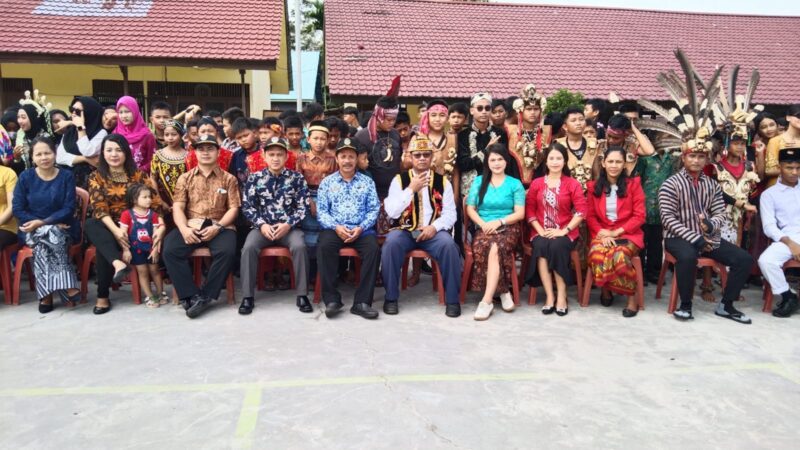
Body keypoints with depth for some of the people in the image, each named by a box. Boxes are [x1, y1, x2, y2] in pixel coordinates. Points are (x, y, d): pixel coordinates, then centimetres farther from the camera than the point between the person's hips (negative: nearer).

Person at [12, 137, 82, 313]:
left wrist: (43, 222, -20)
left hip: (62, 229, 0)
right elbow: (17, 208, -3)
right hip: (33, 230, 0)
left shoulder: (66, 176, 1)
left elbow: (69, 209, -7)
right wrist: (44, 225, -15)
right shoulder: (25, 177, 3)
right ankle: (67, 286, -32)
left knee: (43, 243, -34)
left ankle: (46, 294, -27)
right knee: (50, 236, -35)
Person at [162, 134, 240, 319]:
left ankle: (206, 296, -20)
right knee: (170, 250, -28)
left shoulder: (228, 179, 12)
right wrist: (184, 229, -14)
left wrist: (217, 227, -13)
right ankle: (193, 295, -21)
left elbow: (233, 208, 5)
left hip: (219, 226, -1)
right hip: (191, 225, 2)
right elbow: (177, 207, 6)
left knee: (227, 251, -34)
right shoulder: (185, 178, 16)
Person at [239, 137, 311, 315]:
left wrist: (288, 224, -14)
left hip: (289, 227, -1)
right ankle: (248, 296, -18)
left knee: (299, 246, -31)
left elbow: (304, 207, 0)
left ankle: (302, 295, -19)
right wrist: (262, 225, -12)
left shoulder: (297, 178, 4)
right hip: (263, 226, 1)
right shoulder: (254, 178, 6)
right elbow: (247, 206, 3)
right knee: (249, 247, -29)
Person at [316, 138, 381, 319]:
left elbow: (374, 209, 5)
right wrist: (336, 227, -14)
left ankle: (362, 302, -25)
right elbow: (321, 211, 5)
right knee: (324, 247, -33)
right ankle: (332, 299, -24)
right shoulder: (327, 182, 13)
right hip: (334, 228, 0)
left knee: (374, 249, -31)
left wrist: (361, 228, -12)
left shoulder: (367, 181, 14)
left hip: (362, 229, 0)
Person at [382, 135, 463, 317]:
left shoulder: (443, 181, 9)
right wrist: (411, 189, -14)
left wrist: (434, 227, -15)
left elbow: (450, 214, 4)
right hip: (404, 231, 0)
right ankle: (391, 298, -16)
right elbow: (391, 212, -7)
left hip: (433, 232, 1)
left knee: (449, 245, -30)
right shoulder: (399, 180, 5)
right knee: (391, 243, -32)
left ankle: (452, 299, -15)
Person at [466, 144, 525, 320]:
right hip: (484, 228, 2)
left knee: (495, 249, -35)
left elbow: (520, 213, 0)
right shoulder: (479, 181, 14)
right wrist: (483, 224, -11)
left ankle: (487, 300, -35)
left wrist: (499, 222, -15)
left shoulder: (515, 184, 8)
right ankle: (503, 292, -22)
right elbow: (470, 208, 8)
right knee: (481, 247, -34)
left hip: (508, 228, -2)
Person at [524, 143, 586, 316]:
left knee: (557, 247, -35)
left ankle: (562, 296, -24)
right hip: (541, 232, 2)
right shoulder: (536, 183, 12)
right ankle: (550, 296, -27)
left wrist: (564, 230, -14)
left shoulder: (573, 184, 4)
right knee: (541, 246, -33)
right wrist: (540, 230, -8)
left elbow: (581, 211, -4)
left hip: (565, 233, -1)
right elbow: (529, 210, 8)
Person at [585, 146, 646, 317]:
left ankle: (632, 297, -12)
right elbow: (590, 216, 8)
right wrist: (602, 233, -11)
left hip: (627, 233, -1)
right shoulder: (594, 186, 10)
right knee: (597, 256, -33)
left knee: (619, 256, -35)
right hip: (602, 234, 2)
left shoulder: (633, 184, 4)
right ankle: (605, 289, -1)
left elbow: (639, 216, -1)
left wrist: (617, 232, -11)